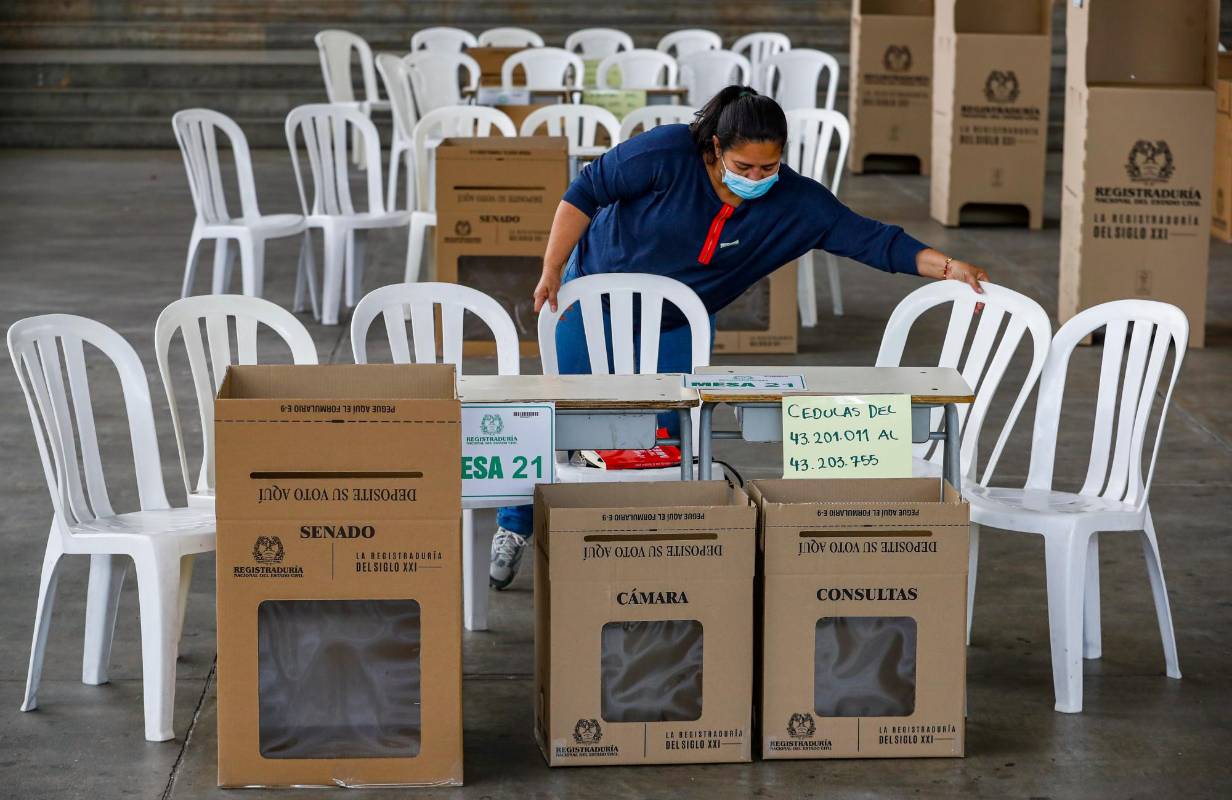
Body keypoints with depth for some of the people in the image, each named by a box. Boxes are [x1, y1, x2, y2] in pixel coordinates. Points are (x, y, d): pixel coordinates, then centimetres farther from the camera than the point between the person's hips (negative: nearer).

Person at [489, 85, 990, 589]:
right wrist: (552, 271, -17)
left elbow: (866, 237, -22)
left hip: (678, 325, 3)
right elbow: (584, 192, -19)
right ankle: (514, 528, 18)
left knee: (671, 434, -4)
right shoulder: (666, 154, -29)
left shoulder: (795, 203, -21)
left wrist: (944, 267, -33)